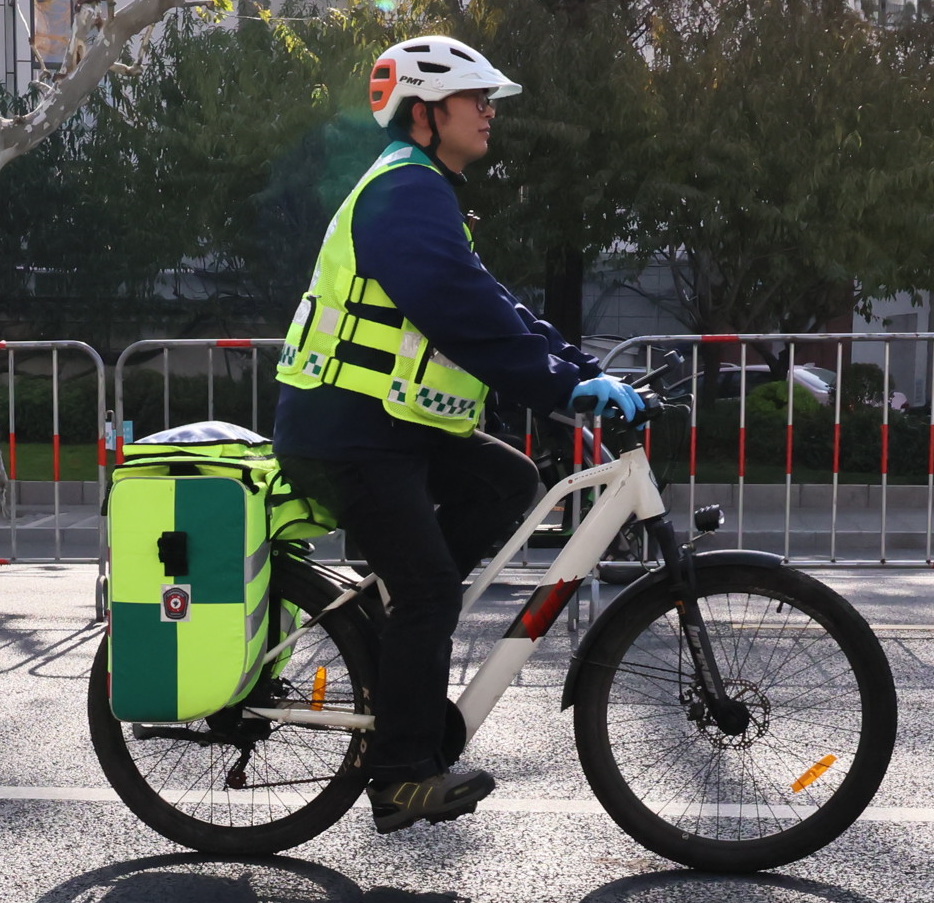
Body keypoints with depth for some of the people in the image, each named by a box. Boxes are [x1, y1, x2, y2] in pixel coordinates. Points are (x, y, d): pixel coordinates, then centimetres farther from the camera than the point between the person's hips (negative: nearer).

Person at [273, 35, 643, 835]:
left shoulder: (424, 194, 20)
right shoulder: (406, 191, -14)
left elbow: (490, 304, 16)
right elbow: (467, 316, -26)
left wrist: (588, 371, 7)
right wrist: (565, 386, -23)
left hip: (388, 426, 10)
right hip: (346, 435, -10)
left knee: (509, 482, 6)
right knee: (431, 591, -8)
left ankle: (393, 617, 11)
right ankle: (404, 781, 4)